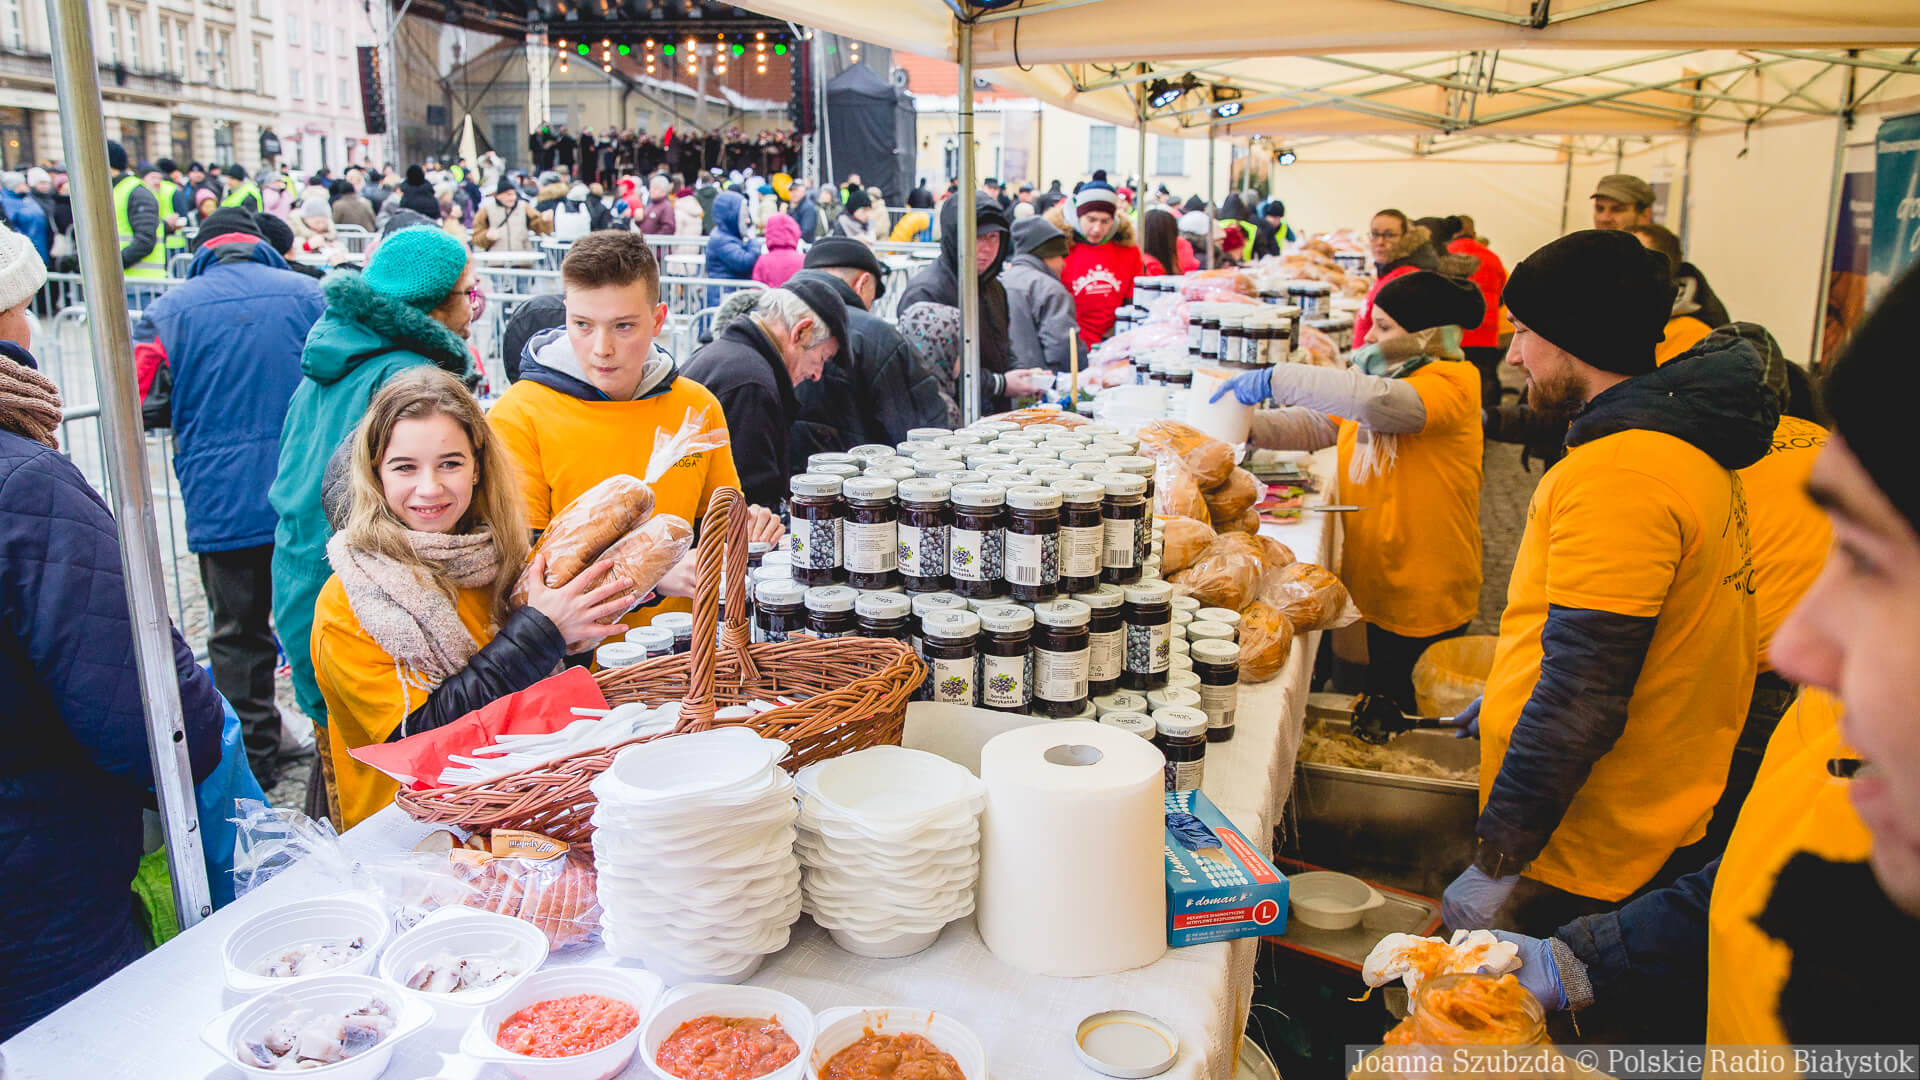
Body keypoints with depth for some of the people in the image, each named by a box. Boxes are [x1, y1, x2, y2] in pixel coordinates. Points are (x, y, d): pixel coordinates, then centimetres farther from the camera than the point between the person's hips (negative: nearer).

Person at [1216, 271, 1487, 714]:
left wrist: (1275, 379, -32)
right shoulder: (1383, 376, 12)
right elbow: (1318, 425, 11)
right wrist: (1249, 425, -6)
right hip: (1372, 588, 8)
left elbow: (1377, 402, -36)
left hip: (1424, 600, -7)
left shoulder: (1452, 381, -16)